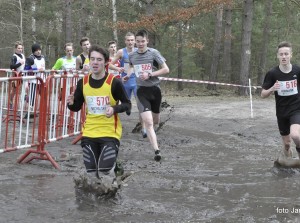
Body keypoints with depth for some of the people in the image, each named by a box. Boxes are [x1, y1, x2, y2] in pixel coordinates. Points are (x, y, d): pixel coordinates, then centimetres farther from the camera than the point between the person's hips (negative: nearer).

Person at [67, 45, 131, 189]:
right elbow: (77, 107, 9)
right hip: (89, 134, 4)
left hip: (110, 134, -4)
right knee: (91, 173, 10)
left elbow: (127, 104, -4)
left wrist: (114, 109, -24)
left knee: (105, 173, -9)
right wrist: (71, 103, -14)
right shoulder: (83, 83, -1)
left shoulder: (114, 82, -12)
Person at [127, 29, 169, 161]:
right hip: (142, 91, 0)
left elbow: (166, 69, -9)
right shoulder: (132, 56, 1)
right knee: (148, 122, -17)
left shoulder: (154, 53, -8)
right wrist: (129, 74, 3)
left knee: (155, 121, 17)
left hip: (154, 89, 0)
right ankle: (156, 151, -18)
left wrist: (150, 74, -18)